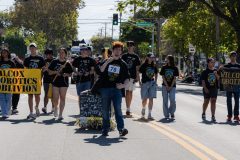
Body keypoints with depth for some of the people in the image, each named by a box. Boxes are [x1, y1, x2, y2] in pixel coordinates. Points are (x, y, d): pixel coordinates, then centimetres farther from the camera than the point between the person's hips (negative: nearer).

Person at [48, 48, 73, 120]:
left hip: (64, 83, 0)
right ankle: (56, 108, 30)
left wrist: (66, 74, -11)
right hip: (55, 82, 0)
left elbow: (70, 74, 10)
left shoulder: (67, 63, 5)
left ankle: (60, 114, 5)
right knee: (55, 99, -3)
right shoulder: (54, 62, 5)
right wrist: (55, 72, -12)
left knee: (62, 98, -1)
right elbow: (49, 72, 6)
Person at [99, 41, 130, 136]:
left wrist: (123, 85, -10)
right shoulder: (107, 61, 10)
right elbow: (100, 71, -6)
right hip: (105, 89, 1)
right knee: (105, 110, 6)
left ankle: (121, 128, -15)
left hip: (117, 89, -1)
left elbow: (127, 78, 9)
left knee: (118, 109, -11)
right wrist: (107, 62, -17)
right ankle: (105, 130, 12)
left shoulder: (123, 64, 11)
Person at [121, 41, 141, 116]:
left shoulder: (136, 57, 7)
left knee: (130, 92, 8)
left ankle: (128, 109, 17)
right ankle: (128, 109, -11)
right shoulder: (124, 56, 6)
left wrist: (137, 77, -1)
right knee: (127, 92, -9)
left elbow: (137, 68, 6)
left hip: (133, 76, 1)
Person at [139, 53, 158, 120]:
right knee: (144, 99, -1)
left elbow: (156, 74, 23)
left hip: (152, 83, 3)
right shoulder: (143, 65, -4)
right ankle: (143, 109, 31)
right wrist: (139, 82, -6)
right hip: (144, 83, -3)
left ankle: (149, 115, 1)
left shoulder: (154, 66, 9)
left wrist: (155, 81, 13)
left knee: (151, 99, -2)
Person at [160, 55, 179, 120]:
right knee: (165, 101, 1)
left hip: (172, 86, -1)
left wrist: (171, 87, -10)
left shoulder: (175, 68, 1)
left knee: (173, 101, -10)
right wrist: (167, 86, -9)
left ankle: (172, 113, 9)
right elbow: (163, 77, 0)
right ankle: (166, 115, 7)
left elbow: (174, 78, -2)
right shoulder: (164, 67, 4)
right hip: (165, 86, 1)